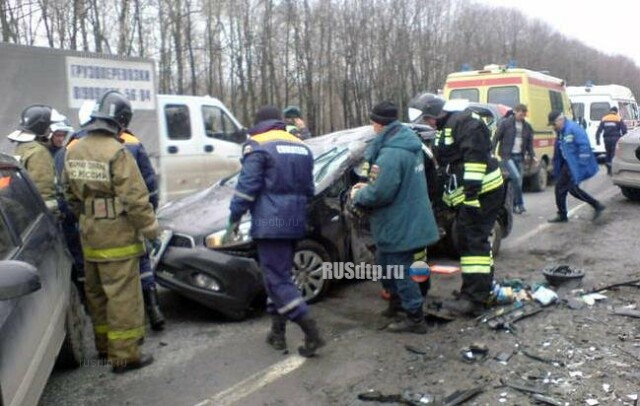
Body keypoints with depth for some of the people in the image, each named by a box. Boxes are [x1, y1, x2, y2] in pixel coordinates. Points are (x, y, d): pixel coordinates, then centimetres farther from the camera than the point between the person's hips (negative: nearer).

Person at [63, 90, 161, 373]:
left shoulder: (73, 151, 7)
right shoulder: (116, 152, -18)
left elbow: (70, 193, 15)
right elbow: (135, 199, -19)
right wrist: (151, 231, -11)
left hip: (89, 235, 8)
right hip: (117, 236, -8)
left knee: (96, 293, 18)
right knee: (123, 295, -1)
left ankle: (104, 345, 32)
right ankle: (124, 355, 4)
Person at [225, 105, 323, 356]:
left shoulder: (258, 146, -4)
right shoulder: (301, 147, 17)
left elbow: (247, 187, -12)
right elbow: (308, 189, 22)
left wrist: (234, 219, -5)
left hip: (270, 223, -7)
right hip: (295, 223, 7)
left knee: (277, 279, -5)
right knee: (279, 274, 16)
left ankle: (311, 333, -12)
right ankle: (277, 332, 19)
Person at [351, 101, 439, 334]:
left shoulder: (391, 154, -26)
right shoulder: (409, 144, 8)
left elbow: (379, 194, -27)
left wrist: (358, 195, -8)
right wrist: (368, 186, 12)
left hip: (400, 225, -10)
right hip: (408, 220, 10)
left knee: (399, 270, 2)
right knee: (385, 263, 24)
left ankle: (415, 319, 14)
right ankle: (396, 301, 41)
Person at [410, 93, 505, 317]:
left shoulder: (464, 120, -12)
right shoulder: (446, 128, 21)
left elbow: (475, 155, -22)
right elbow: (448, 164, 25)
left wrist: (471, 189, -26)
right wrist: (447, 196, 23)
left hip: (482, 190, -11)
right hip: (467, 195, 11)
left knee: (474, 241, -12)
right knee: (468, 240, 14)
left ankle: (474, 299, -11)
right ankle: (480, 290, 25)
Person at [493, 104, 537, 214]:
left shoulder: (527, 127, 11)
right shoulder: (505, 123, -5)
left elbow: (529, 143, 15)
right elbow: (496, 138, -4)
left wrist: (532, 156, 1)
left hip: (519, 157, 5)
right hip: (507, 155, -5)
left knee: (518, 180, 5)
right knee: (516, 177, -19)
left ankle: (514, 205, 15)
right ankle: (520, 204, -9)